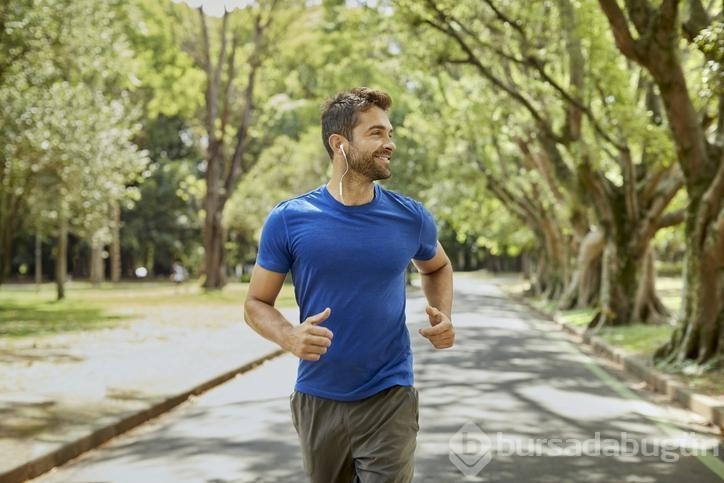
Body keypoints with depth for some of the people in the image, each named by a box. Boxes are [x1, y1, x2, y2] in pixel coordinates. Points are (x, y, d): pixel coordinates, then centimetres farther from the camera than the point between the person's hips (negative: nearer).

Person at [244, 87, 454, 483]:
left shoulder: (411, 218, -3)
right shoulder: (288, 220, -8)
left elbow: (437, 268, 19)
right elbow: (256, 304, -1)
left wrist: (443, 317, -1)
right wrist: (290, 337, -23)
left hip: (390, 401, 0)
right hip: (317, 401, 1)